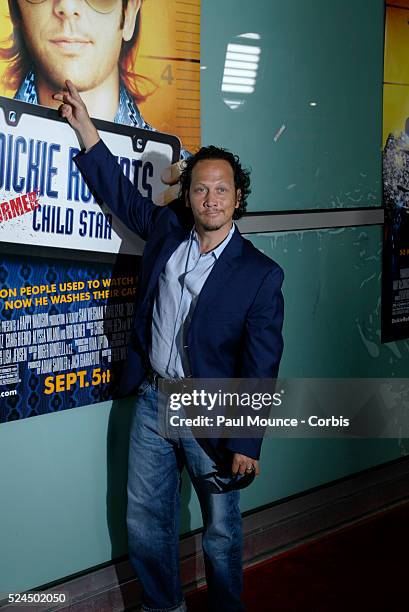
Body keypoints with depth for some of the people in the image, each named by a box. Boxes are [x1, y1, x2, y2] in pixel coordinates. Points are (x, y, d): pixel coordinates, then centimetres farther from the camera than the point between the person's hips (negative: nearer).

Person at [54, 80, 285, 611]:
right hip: (152, 401, 5)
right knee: (145, 520, 15)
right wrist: (83, 125, 10)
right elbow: (120, 190, 15)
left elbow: (260, 366, -13)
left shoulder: (260, 274, -13)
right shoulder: (166, 231, 0)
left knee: (222, 530, 11)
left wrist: (246, 443, -14)